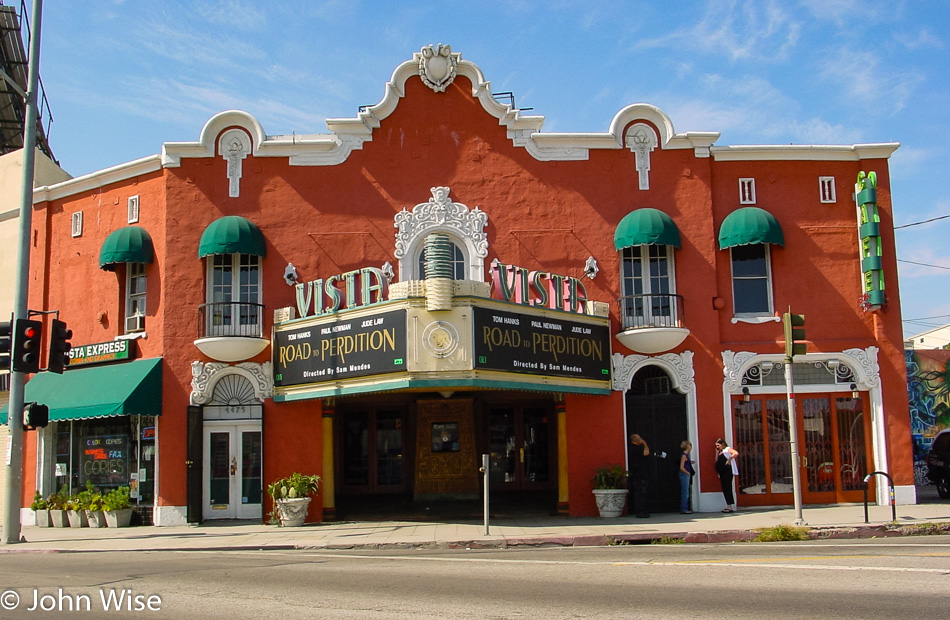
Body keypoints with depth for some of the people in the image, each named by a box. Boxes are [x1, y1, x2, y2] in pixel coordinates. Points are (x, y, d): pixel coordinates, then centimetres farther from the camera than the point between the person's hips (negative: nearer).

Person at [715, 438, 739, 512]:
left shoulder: (727, 449, -2)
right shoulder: (720, 452, 22)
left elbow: (736, 453, -20)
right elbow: (716, 461, 13)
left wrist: (729, 459, -17)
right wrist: (717, 452, 10)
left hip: (727, 471, -9)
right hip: (722, 472, 9)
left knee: (727, 488, -12)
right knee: (724, 489, 6)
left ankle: (730, 506, -14)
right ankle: (729, 506, 8)